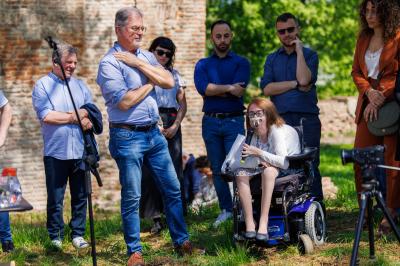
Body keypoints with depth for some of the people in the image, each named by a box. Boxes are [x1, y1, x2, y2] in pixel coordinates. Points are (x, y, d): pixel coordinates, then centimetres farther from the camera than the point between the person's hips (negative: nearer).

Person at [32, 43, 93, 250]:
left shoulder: (80, 85, 16)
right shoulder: (42, 85, 1)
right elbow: (46, 116, -12)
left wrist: (87, 118, -14)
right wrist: (75, 117, -4)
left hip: (80, 151, 4)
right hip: (56, 152, -4)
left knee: (80, 196, 6)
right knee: (55, 198, 1)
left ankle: (78, 234, 15)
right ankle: (55, 237, 12)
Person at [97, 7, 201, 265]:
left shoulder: (146, 56, 11)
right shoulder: (110, 63, -10)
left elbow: (169, 82, -3)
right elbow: (124, 101, -19)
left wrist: (140, 64, -11)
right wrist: (151, 82, -6)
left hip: (154, 133, 7)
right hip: (127, 136, -7)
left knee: (173, 190, 9)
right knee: (131, 197, 0)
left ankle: (181, 242, 20)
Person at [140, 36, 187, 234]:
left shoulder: (174, 74, 15)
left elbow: (182, 104, 13)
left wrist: (175, 125, -2)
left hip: (171, 123, 3)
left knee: (174, 170, -1)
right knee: (150, 171, -7)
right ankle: (156, 218, -2)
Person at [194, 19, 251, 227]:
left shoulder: (241, 62, 6)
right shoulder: (202, 64, 12)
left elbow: (239, 90, -11)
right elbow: (202, 88, -8)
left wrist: (213, 90, -7)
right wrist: (228, 88, -13)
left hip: (234, 121, -3)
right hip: (210, 122, 3)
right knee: (217, 169, 6)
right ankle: (226, 209, 15)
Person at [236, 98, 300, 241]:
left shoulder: (277, 131, -16)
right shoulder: (256, 135, 7)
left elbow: (284, 162, -28)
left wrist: (259, 153, -30)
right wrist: (259, 162, -23)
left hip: (290, 172, -7)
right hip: (264, 170, 7)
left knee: (269, 171, -39)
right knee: (241, 174, -21)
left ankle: (263, 223, -42)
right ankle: (249, 223, -29)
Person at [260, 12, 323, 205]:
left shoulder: (309, 55, 9)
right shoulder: (272, 59, 17)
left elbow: (304, 79, -11)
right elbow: (267, 89, 1)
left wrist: (299, 51, -4)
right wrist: (295, 84, -6)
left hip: (307, 120, -2)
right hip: (280, 120, 2)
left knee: (310, 166, -5)